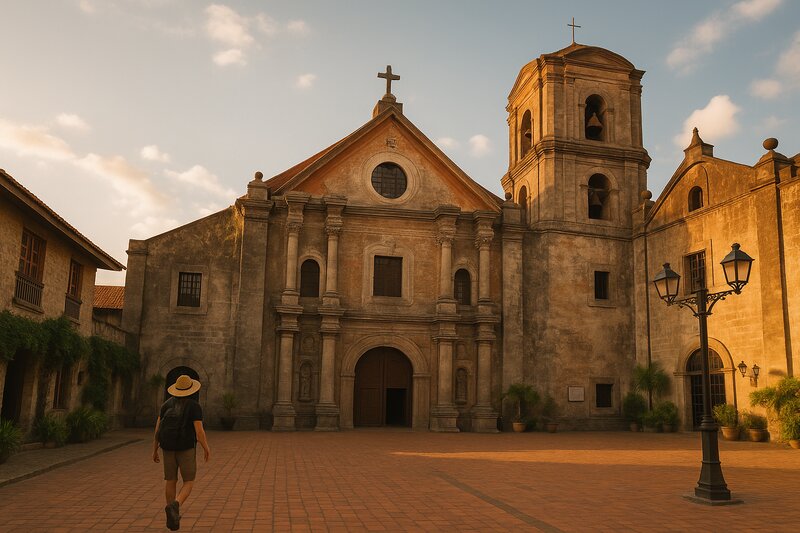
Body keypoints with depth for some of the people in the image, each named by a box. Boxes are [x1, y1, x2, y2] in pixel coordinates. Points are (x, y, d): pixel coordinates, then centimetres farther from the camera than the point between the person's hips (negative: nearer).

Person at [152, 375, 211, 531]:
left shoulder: (167, 404, 4)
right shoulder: (194, 406, -11)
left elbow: (158, 428, 3)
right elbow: (199, 431, -16)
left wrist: (155, 450, 10)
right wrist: (207, 449, -3)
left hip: (169, 447, 5)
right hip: (186, 448, -4)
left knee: (170, 481, 15)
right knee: (188, 483, 4)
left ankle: (173, 518, 17)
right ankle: (174, 506, -23)